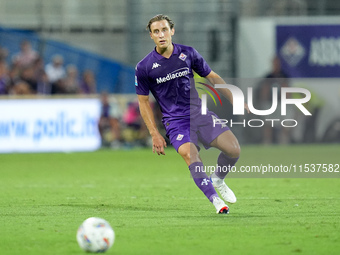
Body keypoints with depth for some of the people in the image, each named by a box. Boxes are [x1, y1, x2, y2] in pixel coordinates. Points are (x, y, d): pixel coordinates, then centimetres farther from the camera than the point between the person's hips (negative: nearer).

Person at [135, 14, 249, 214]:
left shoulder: (188, 54, 2)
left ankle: (218, 180, 18)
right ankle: (215, 200, -27)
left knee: (234, 149, -13)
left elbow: (212, 77, 15)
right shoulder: (144, 67, -4)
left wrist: (234, 99, 10)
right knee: (189, 153, -32)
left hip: (199, 113, 3)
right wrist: (155, 134, -1)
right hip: (175, 121, -3)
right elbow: (143, 101, 4)